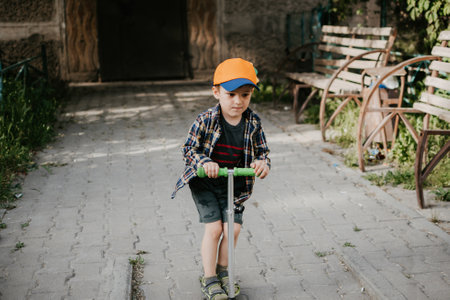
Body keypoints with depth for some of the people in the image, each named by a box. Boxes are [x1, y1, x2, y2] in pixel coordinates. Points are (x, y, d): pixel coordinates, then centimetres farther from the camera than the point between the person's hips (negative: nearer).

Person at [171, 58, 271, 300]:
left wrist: (263, 163, -22)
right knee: (214, 228, -7)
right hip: (205, 183, -3)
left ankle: (222, 272, 25)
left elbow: (262, 150, 1)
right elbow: (188, 148, -13)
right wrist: (204, 162, -31)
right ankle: (209, 279, 11)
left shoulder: (253, 123, -8)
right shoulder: (206, 120, -17)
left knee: (232, 228, -2)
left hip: (235, 185, 3)